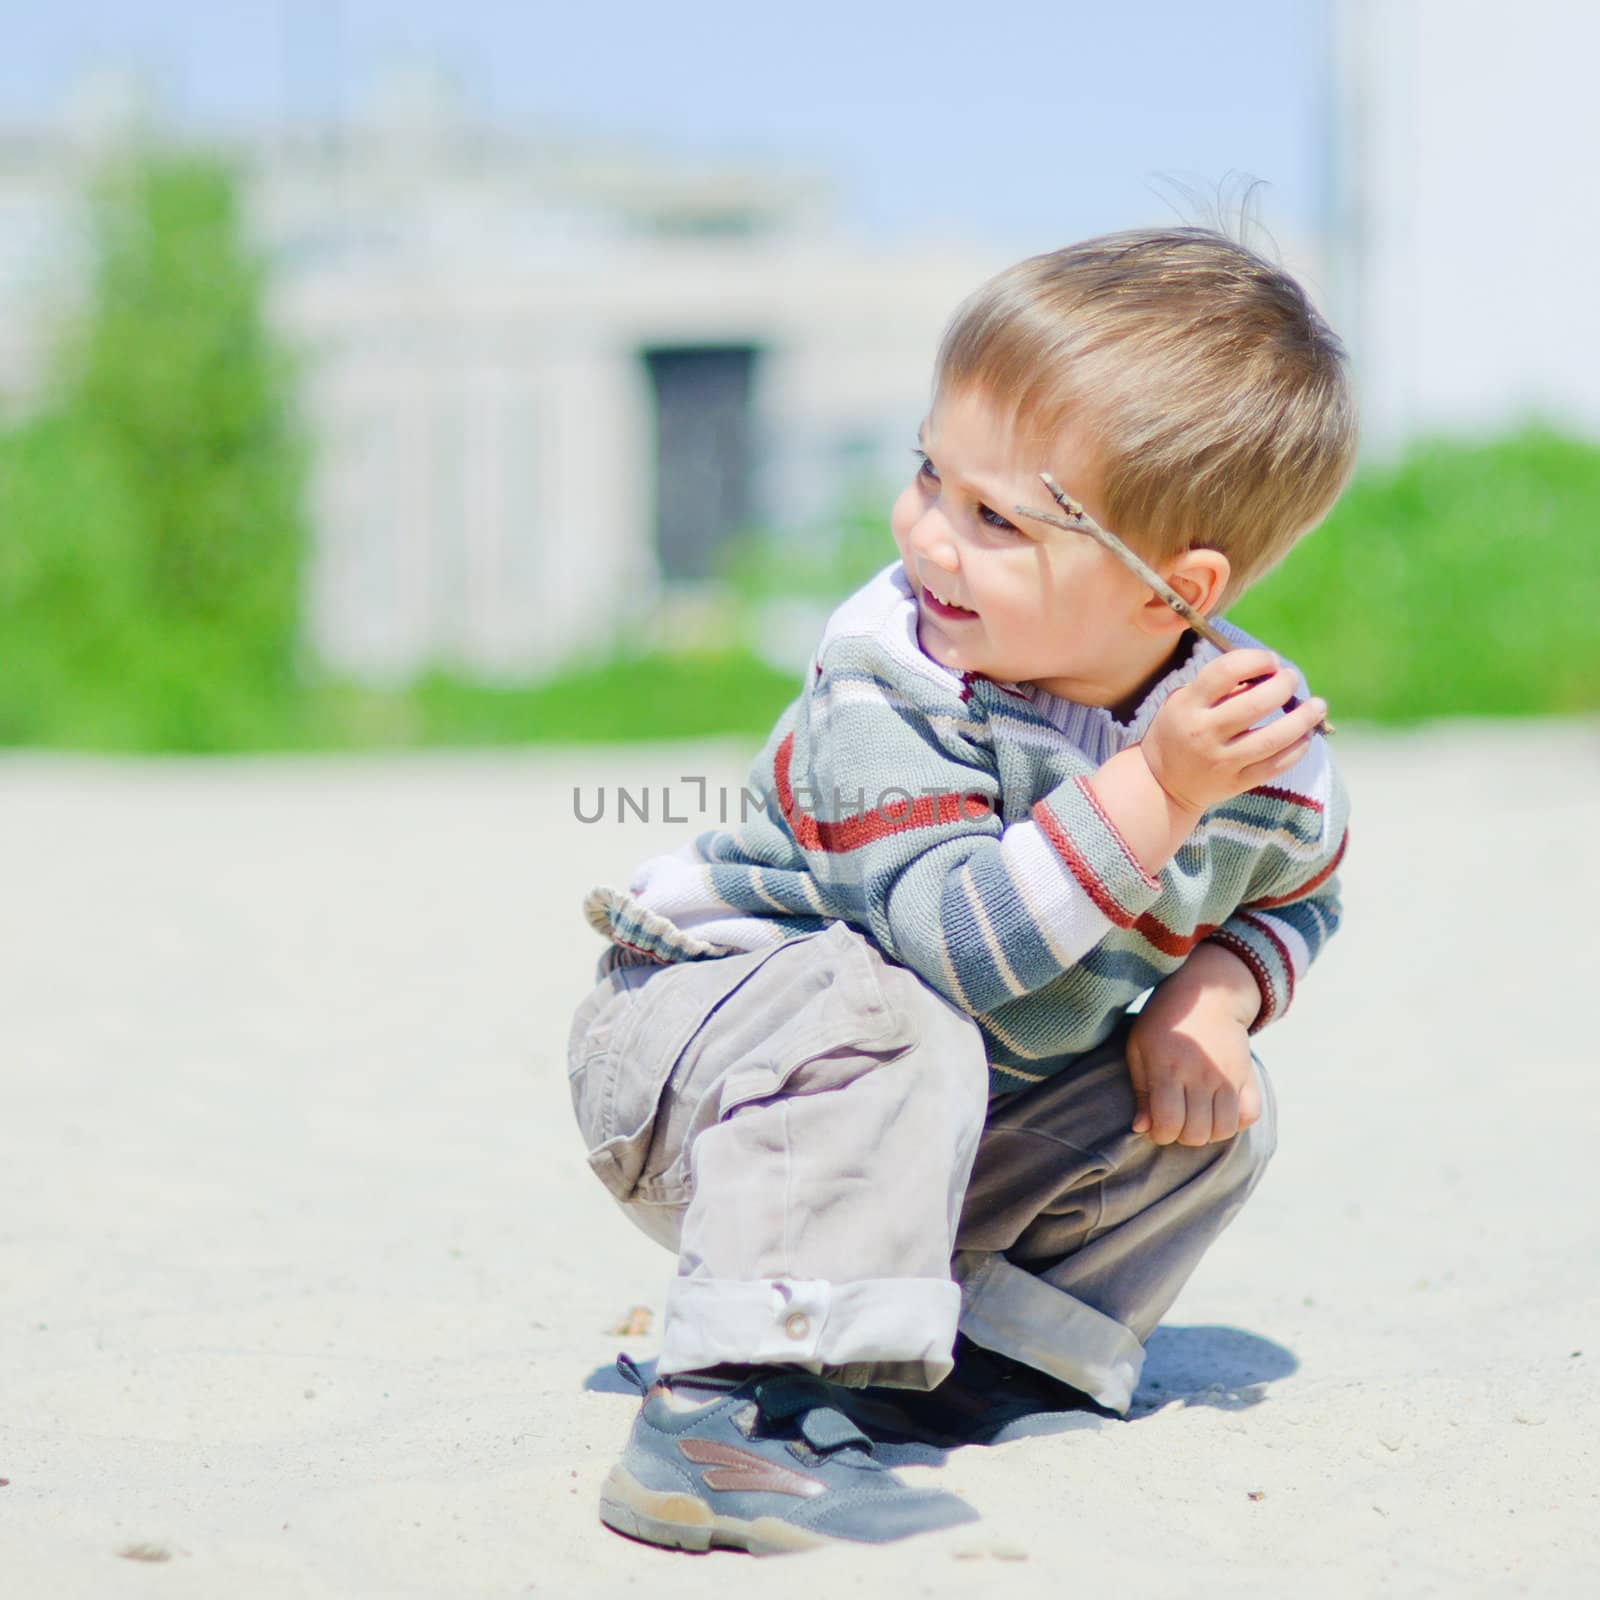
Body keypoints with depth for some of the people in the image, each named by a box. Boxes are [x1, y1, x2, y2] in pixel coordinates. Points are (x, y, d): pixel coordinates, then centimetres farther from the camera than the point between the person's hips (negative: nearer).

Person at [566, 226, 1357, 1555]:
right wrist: (1152, 791, -46)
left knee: (1217, 1115, -5)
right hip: (694, 1035, -6)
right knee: (887, 1026, -36)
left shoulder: (1265, 744, -13)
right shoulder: (886, 683, -27)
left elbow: (1292, 895, 10)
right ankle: (717, 1418, -39)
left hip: (952, 1141, 6)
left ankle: (944, 1373, -6)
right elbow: (949, 938, -38)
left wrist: (1211, 996, -12)